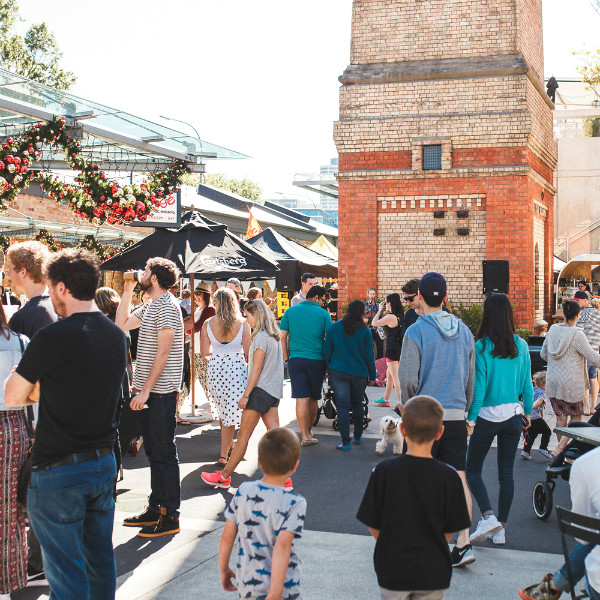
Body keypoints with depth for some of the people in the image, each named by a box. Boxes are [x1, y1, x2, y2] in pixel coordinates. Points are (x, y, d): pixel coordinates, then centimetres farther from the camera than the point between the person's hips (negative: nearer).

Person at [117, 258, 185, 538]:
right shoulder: (149, 306, 16)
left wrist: (146, 390, -21)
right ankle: (155, 508, 24)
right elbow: (121, 324, 22)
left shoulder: (167, 306, -14)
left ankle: (170, 517, 1)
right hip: (148, 390, 10)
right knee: (153, 451, 15)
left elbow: (163, 352, -19)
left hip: (160, 391, -10)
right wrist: (127, 292, 15)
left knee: (163, 452, -5)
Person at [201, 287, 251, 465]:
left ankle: (229, 446, 34)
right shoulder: (242, 323, -5)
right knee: (232, 412, 4)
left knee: (222, 412, 18)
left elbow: (204, 352, 3)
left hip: (215, 369, 2)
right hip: (236, 368, -2)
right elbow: (247, 351, -4)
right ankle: (224, 454, 3)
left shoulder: (208, 324, -1)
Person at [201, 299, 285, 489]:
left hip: (260, 390, -9)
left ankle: (224, 477, 8)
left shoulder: (261, 337, -14)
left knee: (243, 435, 0)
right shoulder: (274, 336, 12)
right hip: (273, 392, 9)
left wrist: (245, 395, -12)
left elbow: (257, 369, -16)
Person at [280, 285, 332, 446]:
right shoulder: (323, 313, 0)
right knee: (314, 398, 15)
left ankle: (305, 436, -6)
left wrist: (286, 358, 11)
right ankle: (309, 429, 30)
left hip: (295, 360, 1)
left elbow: (282, 337, 3)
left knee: (301, 398, -1)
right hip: (317, 360, -1)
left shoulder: (290, 311, 5)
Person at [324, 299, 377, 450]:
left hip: (338, 373, -1)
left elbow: (327, 352, 3)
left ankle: (345, 441, -7)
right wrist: (372, 375, 8)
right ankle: (358, 436, 28)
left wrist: (329, 369, 15)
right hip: (359, 373, 1)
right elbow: (369, 355, -1)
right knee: (357, 404, 19)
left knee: (343, 406, -2)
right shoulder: (364, 330, -5)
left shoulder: (334, 328, -2)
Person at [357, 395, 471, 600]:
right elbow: (449, 531, -2)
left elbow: (373, 526, -4)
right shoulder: (448, 477, -11)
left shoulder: (383, 471, -11)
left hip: (392, 569, 0)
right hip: (434, 572, 0)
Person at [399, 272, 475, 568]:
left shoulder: (416, 332, -10)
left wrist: (409, 407, 6)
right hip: (456, 417, 4)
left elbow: (408, 380, -13)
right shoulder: (464, 331, 7)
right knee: (458, 478, 4)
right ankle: (463, 543, -2)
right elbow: (471, 378, 14)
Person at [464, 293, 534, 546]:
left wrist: (470, 419, -6)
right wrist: (528, 411, 19)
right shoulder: (521, 346, -1)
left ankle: (488, 516, -6)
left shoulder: (481, 347, -14)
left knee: (473, 469, 11)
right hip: (513, 416, 4)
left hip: (487, 417, -4)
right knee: (506, 472, 11)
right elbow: (527, 385, 5)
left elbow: (479, 388, -14)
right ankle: (501, 529, 15)